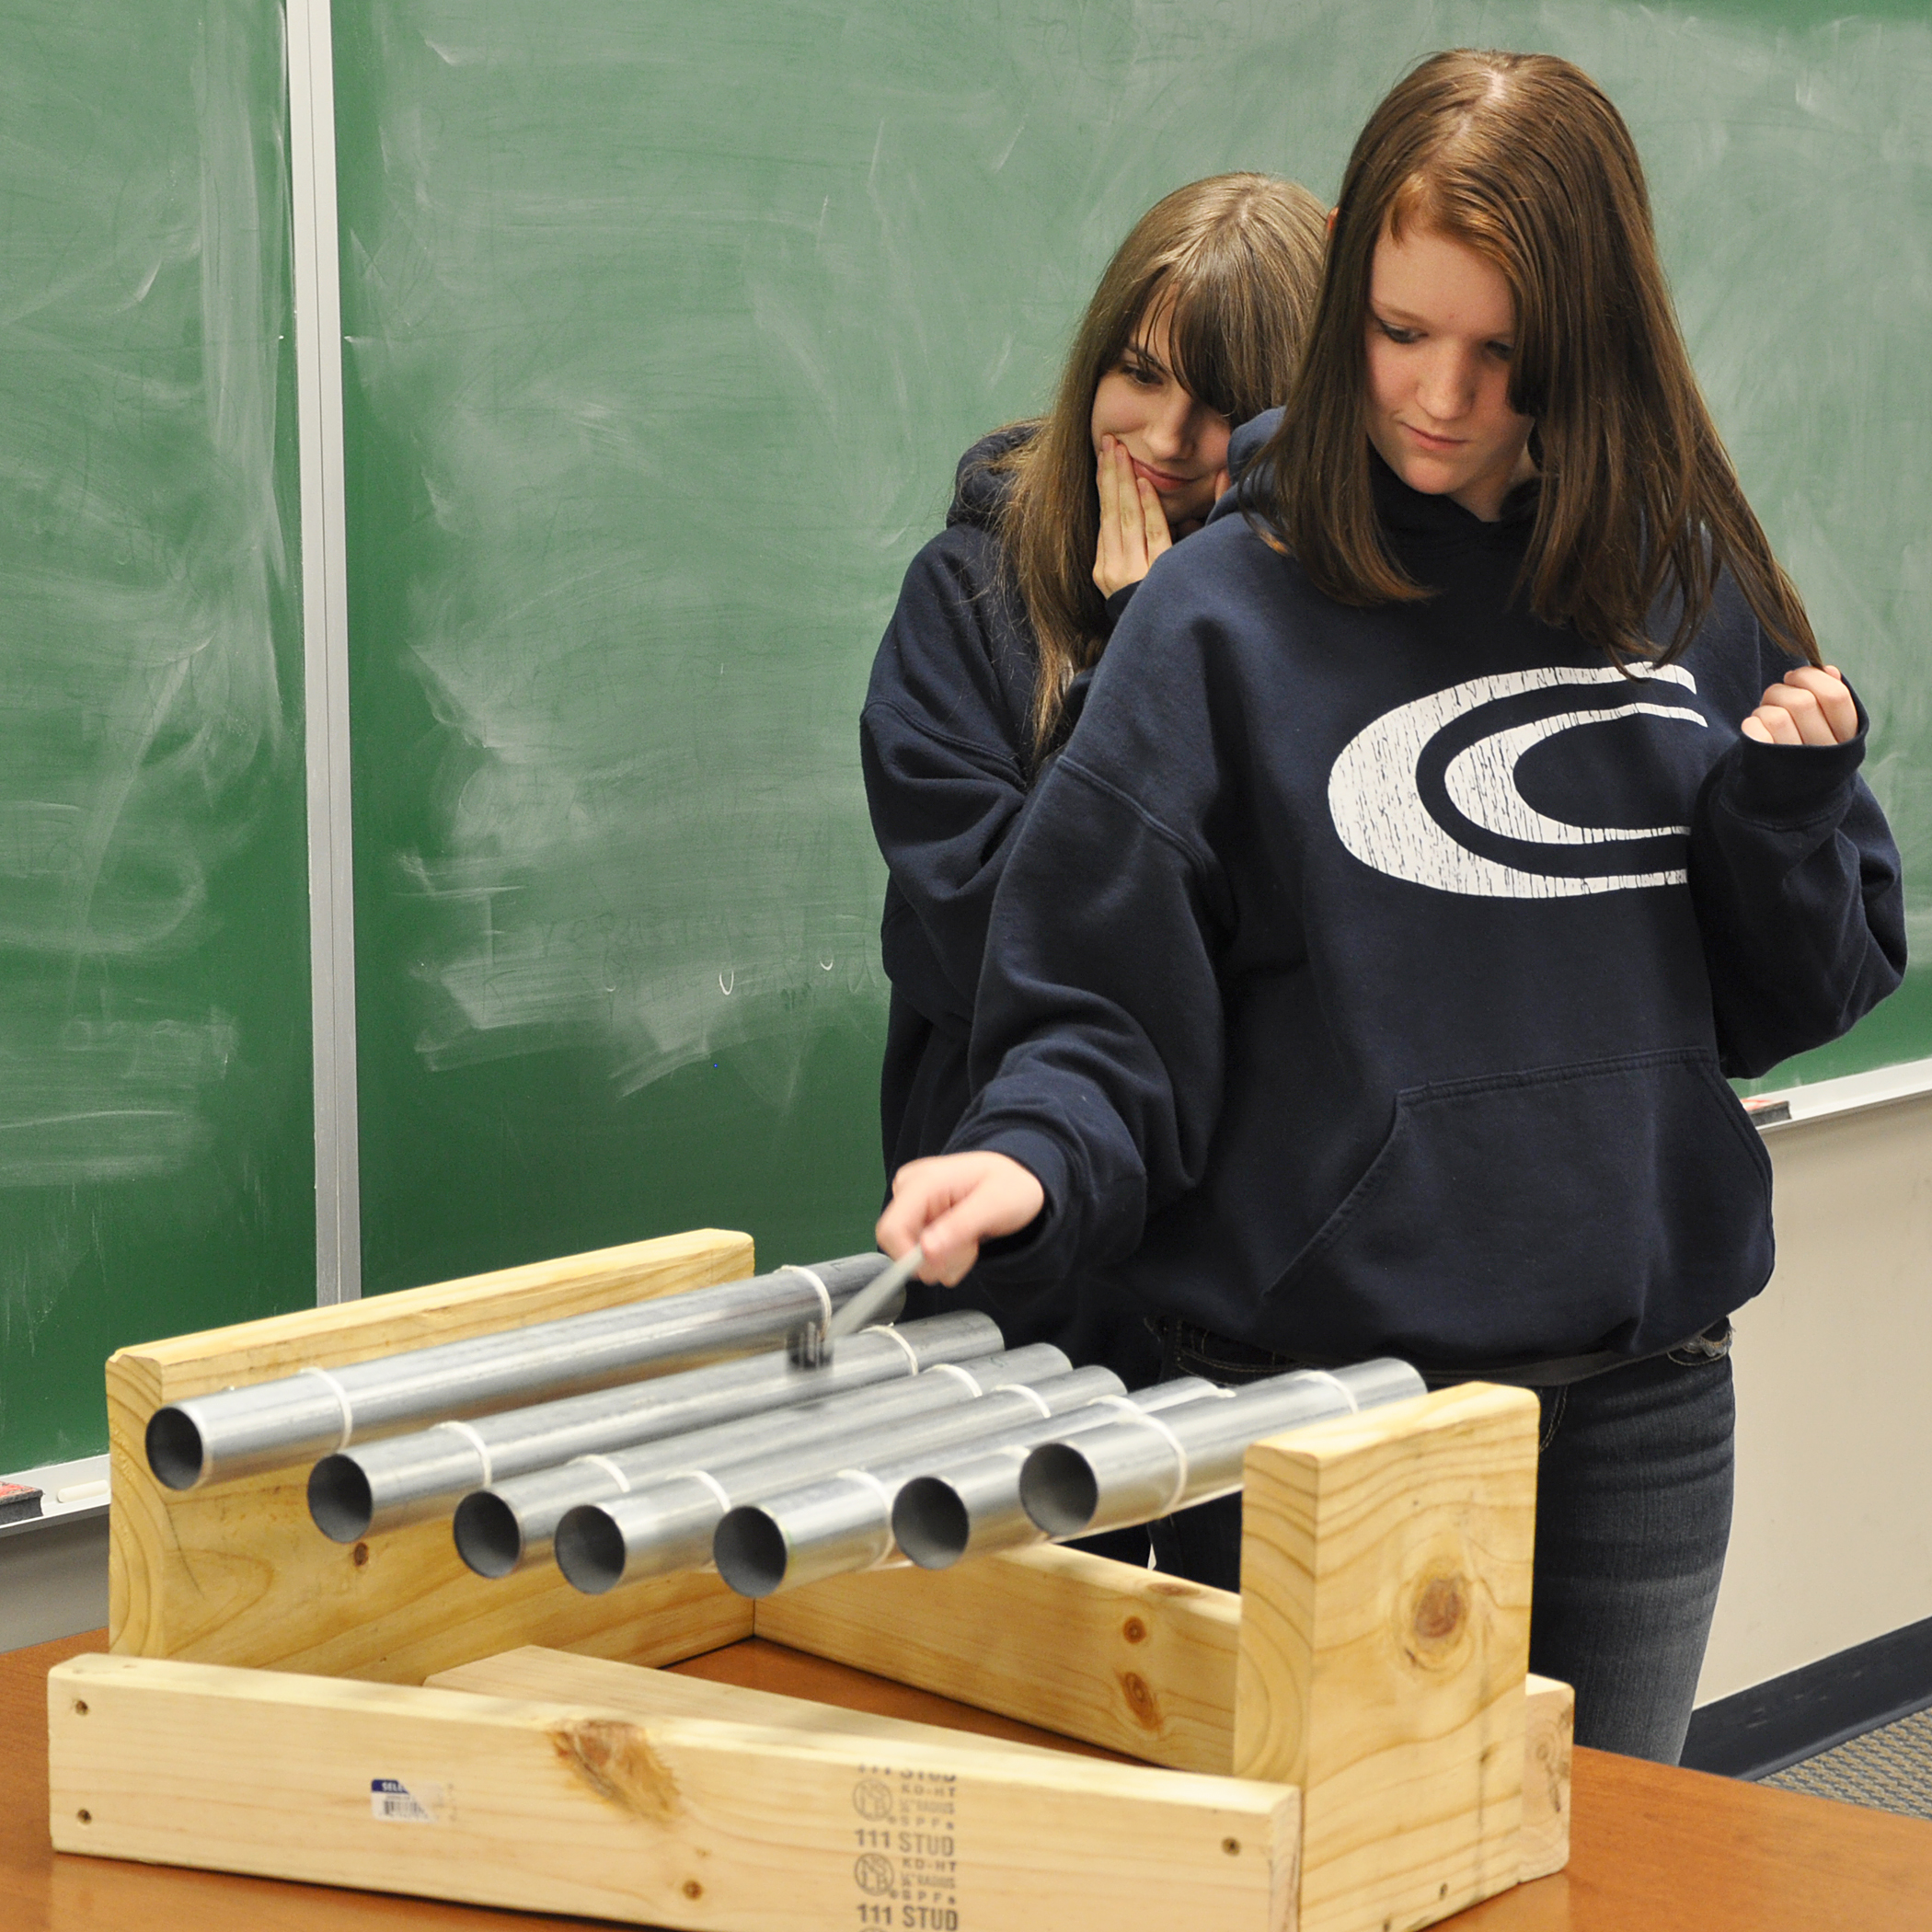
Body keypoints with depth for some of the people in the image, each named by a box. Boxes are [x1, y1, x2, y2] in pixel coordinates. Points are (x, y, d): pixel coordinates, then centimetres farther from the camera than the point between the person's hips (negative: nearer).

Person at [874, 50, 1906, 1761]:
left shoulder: (1696, 590, 5)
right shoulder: (1227, 613, -6)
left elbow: (1791, 1003, 9)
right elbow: (1104, 1004, -7)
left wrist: (1792, 802, -9)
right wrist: (1031, 1163, -26)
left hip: (1640, 1413, 3)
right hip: (1314, 1406, -3)